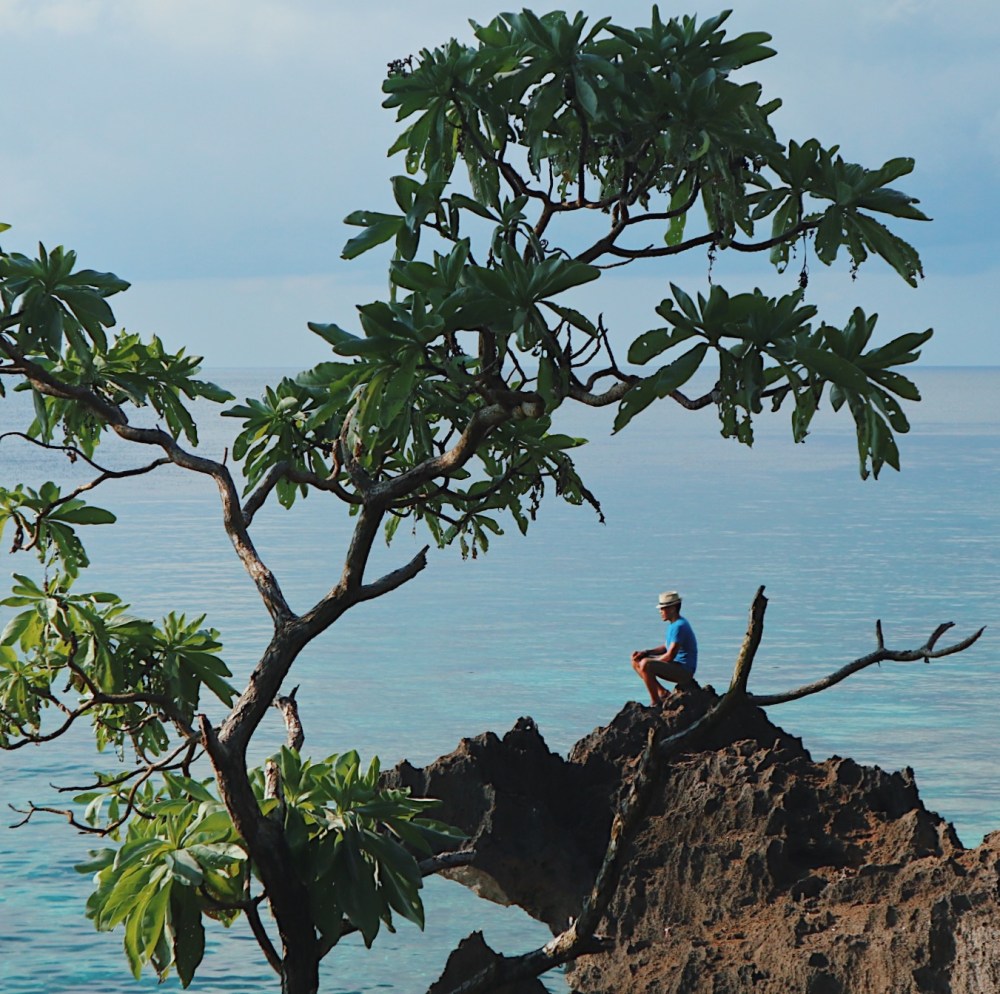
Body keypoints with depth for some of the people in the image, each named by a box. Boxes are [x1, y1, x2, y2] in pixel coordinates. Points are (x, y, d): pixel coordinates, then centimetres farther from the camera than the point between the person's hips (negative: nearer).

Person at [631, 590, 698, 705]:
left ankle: (655, 703, -19)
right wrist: (645, 652, 6)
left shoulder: (679, 626, -19)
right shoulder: (673, 624, 13)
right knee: (636, 661, 9)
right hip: (676, 667, 11)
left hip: (684, 670, -11)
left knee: (645, 664, -30)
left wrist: (651, 660, -9)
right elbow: (665, 648, 20)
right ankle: (662, 693, 6)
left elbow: (670, 655, -23)